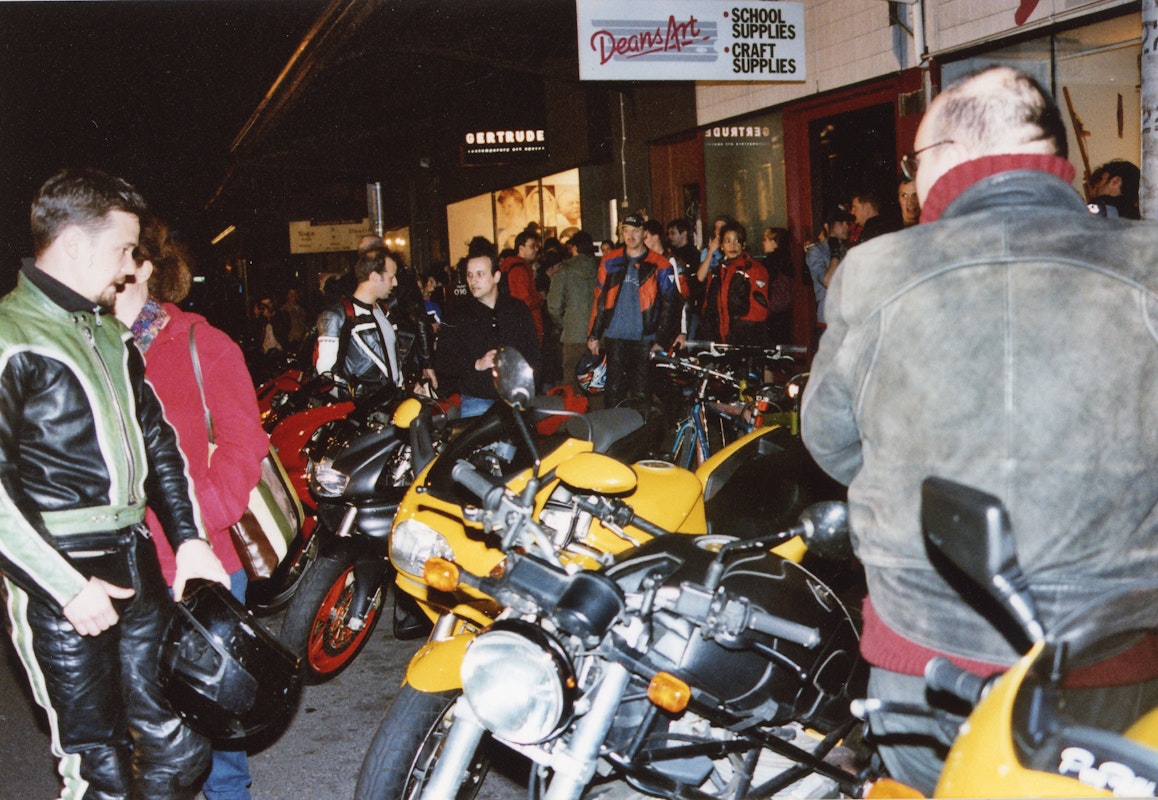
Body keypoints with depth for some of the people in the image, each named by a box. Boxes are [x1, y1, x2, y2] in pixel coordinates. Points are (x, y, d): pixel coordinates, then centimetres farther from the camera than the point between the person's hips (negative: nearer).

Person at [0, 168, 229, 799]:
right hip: (59, 582, -7)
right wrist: (65, 587, -18)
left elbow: (157, 437, 19)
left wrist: (188, 537, 9)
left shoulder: (108, 332, 15)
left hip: (137, 563, 7)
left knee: (177, 746, 12)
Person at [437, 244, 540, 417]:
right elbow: (445, 362, 1)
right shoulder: (459, 318, 7)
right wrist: (476, 365, -14)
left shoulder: (518, 310, 13)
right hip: (477, 403, -1)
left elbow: (534, 351, 16)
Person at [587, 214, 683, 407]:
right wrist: (594, 334, 9)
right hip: (614, 337, 2)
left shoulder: (659, 266, 1)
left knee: (641, 392, 2)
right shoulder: (610, 261, 9)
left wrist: (661, 341, -5)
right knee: (614, 391, 4)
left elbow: (668, 305, 1)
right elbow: (599, 299, 12)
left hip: (645, 339, -2)